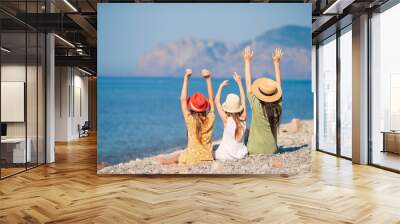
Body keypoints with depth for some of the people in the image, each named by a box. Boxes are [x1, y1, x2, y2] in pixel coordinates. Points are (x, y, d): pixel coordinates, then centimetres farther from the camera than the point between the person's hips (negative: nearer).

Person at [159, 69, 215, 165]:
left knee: (178, 155, 28)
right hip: (208, 158, 4)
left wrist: (186, 79, -10)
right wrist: (208, 79, -1)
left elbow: (183, 100, -13)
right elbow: (211, 99, -1)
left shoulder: (191, 121, -18)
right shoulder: (210, 120, -11)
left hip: (192, 160, -4)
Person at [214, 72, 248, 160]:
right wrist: (239, 82, 10)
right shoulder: (243, 119, -9)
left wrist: (221, 86, -1)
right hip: (241, 155, 2)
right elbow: (243, 100, 4)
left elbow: (217, 102, -9)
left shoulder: (226, 120, -18)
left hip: (225, 156, -2)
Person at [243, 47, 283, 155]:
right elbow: (278, 83, 7)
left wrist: (247, 61, 1)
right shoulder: (278, 106, -8)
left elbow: (248, 83, -7)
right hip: (272, 151, 5)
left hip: (255, 151, -5)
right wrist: (276, 62, 16)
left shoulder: (256, 106, -18)